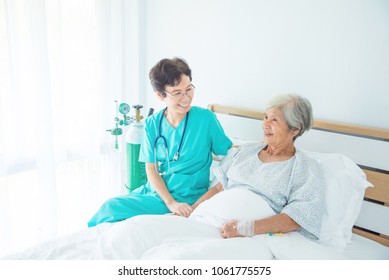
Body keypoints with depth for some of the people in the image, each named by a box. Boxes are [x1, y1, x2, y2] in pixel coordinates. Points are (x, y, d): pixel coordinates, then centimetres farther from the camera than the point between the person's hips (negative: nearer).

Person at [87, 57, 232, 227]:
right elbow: (151, 169, -2)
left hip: (185, 199, -4)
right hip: (153, 190, 4)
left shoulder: (206, 118, -11)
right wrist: (170, 202, -18)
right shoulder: (152, 124, 0)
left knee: (111, 208, -17)